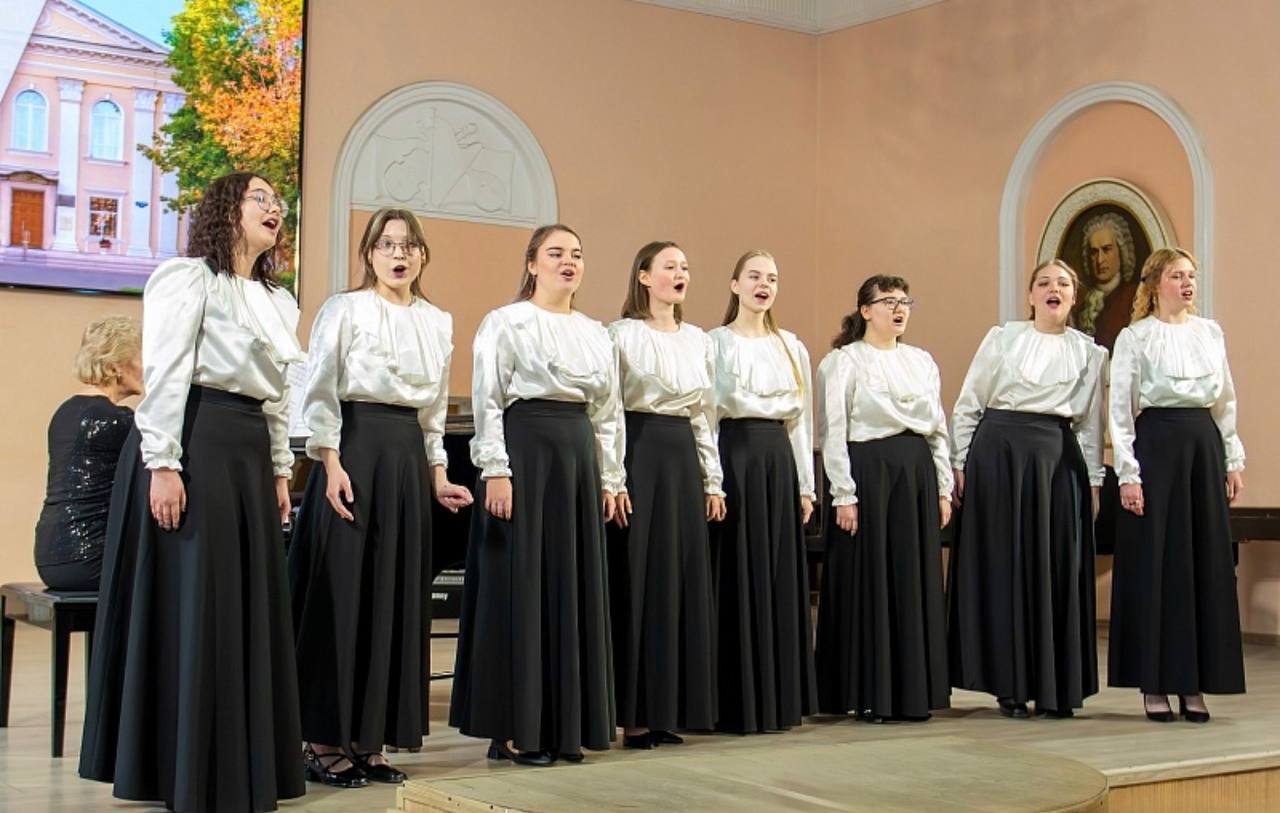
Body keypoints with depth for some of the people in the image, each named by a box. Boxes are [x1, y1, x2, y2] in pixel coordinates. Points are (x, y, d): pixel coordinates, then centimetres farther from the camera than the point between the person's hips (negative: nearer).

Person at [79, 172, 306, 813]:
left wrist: (279, 471, 17)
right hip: (193, 440, -8)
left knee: (247, 604, 10)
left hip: (249, 451, 8)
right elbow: (164, 375, -13)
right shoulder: (188, 277, -5)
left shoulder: (278, 301, 19)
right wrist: (162, 463, -21)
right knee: (189, 605, -4)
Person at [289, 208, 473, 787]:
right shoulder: (345, 310, -2)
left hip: (408, 457, 6)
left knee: (396, 595, 5)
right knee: (342, 593, -4)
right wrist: (332, 465, -15)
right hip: (355, 449, -6)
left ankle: (368, 739, 13)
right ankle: (324, 741, 3)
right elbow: (320, 394, -6)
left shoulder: (438, 323, 14)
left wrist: (438, 475, 12)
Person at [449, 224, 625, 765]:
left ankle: (564, 724, 15)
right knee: (521, 584, -4)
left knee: (573, 586, 7)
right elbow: (488, 401, -7)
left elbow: (607, 413, 18)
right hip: (524, 449, -6)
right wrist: (496, 471, -15)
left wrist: (609, 478, 12)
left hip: (578, 455, 6)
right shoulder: (506, 323, -1)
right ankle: (513, 728, 3)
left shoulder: (597, 334, 16)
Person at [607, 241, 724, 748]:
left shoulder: (699, 341, 15)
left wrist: (713, 481, 13)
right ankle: (634, 714, 3)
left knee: (684, 579, 5)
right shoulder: (624, 334, -3)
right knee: (640, 578, -4)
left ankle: (668, 709, 13)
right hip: (640, 451, -6)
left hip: (684, 457, 6)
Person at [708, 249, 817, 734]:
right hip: (733, 453, -5)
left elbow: (801, 417, 15)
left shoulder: (792, 347, 14)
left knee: (779, 576, 5)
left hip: (779, 458, 5)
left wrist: (806, 484, 11)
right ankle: (736, 704, 2)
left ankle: (778, 698, 12)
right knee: (736, 576, -4)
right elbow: (709, 408, -6)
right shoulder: (715, 342, 0)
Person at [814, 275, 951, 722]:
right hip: (868, 471, -5)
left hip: (917, 474, 6)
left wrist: (943, 488, 9)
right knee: (868, 580, -1)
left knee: (915, 581, 7)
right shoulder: (843, 361, -2)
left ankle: (913, 691, 15)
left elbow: (939, 428, 15)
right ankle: (867, 695, 6)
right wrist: (844, 494, -13)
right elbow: (832, 432, -7)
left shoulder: (922, 361, 14)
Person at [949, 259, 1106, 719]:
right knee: (1004, 565, 1)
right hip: (999, 452, -1)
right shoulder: (1002, 339, 6)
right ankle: (1010, 684, 9)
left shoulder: (1089, 352, 11)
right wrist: (961, 464, 1)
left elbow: (1091, 423, 13)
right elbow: (968, 404, 6)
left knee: (1059, 568, 1)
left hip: (1058, 457, 2)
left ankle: (1057, 687, 10)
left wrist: (1094, 481, 8)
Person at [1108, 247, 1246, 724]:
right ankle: (1155, 684, 6)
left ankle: (1194, 684, 11)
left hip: (1205, 444, 5)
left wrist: (1234, 460, 10)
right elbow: (1120, 410, -4)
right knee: (1155, 560, -3)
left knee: (1207, 559, 4)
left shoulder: (1211, 333, 12)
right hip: (1156, 444, -4)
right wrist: (1128, 474, -10)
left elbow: (1226, 401, 16)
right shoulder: (1135, 338, -1)